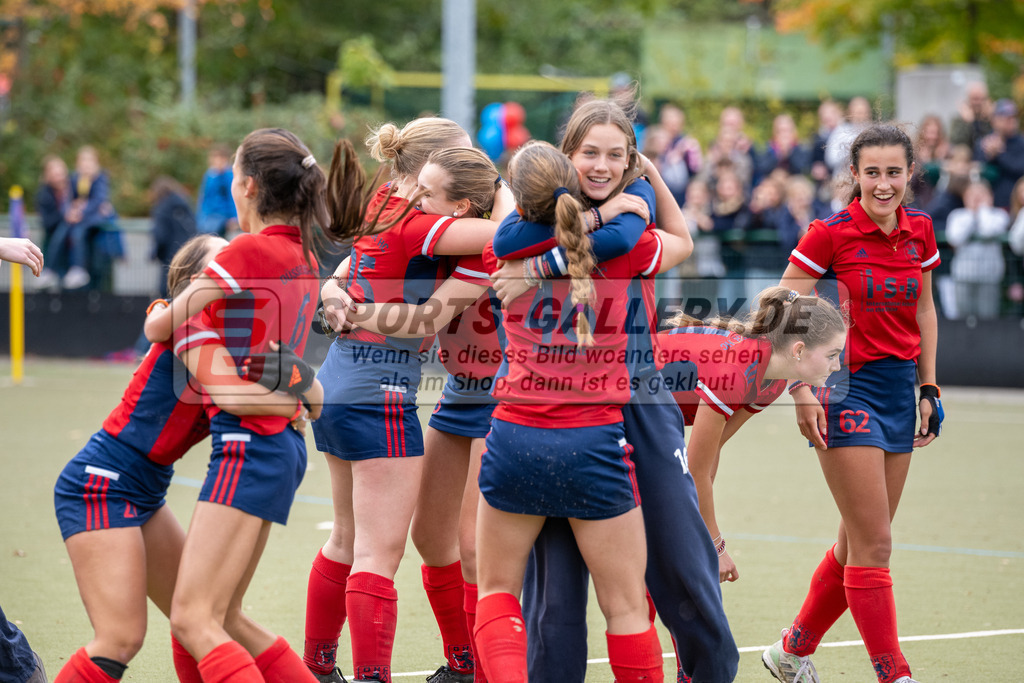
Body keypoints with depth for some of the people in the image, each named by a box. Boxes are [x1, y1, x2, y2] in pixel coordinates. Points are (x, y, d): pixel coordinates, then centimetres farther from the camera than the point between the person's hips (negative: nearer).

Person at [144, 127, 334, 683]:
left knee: (192, 620, -13)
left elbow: (158, 328, -1)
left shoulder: (249, 251, -12)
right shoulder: (304, 256, 12)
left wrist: (158, 314, 20)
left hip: (249, 444, -9)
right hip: (281, 444, 9)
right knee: (221, 616, 15)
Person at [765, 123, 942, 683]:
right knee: (874, 545, -9)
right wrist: (800, 389, -16)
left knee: (860, 542, 12)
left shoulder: (920, 231, 4)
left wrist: (928, 390, 12)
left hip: (898, 387, 6)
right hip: (846, 388, -6)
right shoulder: (830, 234, -12)